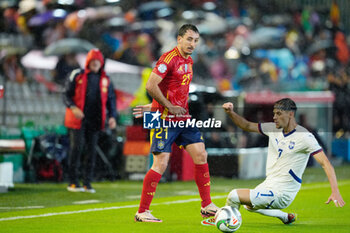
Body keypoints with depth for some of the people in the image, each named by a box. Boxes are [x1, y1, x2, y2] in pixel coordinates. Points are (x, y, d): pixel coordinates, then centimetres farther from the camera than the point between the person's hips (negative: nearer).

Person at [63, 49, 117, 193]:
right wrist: (73, 107, -16)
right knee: (76, 147, -7)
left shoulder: (105, 80, 10)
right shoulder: (77, 76, 1)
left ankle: (87, 182, 10)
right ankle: (73, 182, -1)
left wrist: (112, 116, 0)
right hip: (78, 119, -3)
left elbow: (111, 99, 14)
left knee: (92, 150, 4)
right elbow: (67, 94, 1)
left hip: (95, 120, 3)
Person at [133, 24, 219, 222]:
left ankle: (207, 206, 8)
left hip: (184, 118, 8)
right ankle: (142, 212, 1)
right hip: (165, 120, -8)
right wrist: (170, 107, -16)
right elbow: (151, 86, -21)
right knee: (161, 164, -8)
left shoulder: (189, 61, 14)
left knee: (201, 155, 1)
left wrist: (152, 107, 14)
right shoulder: (169, 59, -13)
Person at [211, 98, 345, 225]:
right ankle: (286, 217, 41)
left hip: (281, 194, -9)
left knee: (234, 196, -17)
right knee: (248, 205, 36)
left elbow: (325, 163, -22)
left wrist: (335, 191, -33)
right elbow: (247, 126, 12)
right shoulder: (274, 129, 2)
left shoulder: (304, 136, -19)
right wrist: (231, 113, -7)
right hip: (268, 185, 9)